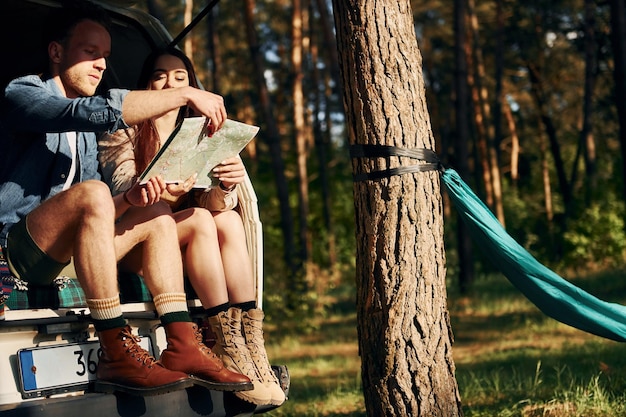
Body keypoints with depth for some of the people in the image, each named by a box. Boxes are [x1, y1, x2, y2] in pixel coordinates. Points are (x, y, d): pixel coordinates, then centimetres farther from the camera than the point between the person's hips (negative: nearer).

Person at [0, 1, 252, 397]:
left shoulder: (84, 131, 23)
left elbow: (97, 214, 17)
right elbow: (100, 112, -23)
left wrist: (129, 198, -6)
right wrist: (186, 95, -20)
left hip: (63, 258, 9)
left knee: (156, 216, 5)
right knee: (91, 194, -31)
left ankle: (183, 347, -11)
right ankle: (118, 356, -34)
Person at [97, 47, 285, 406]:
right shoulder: (125, 131, 1)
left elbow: (216, 202, -3)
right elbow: (122, 190, -16)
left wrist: (227, 184, -28)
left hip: (188, 251, 4)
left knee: (229, 221, -24)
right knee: (200, 220, -28)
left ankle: (254, 351, -35)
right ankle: (231, 351, -37)